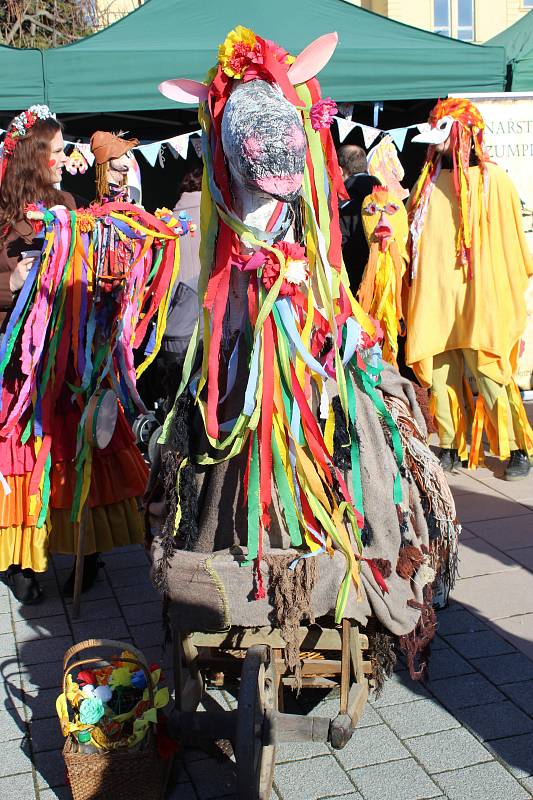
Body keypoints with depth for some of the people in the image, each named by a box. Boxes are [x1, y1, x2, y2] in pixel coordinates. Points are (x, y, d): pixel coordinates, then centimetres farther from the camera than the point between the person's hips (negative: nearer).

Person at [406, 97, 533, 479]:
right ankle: (452, 448, 15)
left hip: (477, 301, -4)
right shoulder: (429, 182, 14)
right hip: (433, 300, 5)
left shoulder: (493, 180, 1)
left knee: (490, 376, -6)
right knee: (440, 377, 4)